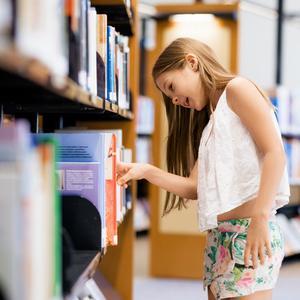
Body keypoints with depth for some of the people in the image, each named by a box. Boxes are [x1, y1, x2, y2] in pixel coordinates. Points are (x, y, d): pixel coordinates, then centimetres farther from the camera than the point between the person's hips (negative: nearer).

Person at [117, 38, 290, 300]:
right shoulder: (210, 122, 23)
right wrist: (147, 171, 5)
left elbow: (275, 153, -12)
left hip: (251, 229, -8)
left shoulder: (237, 88, -1)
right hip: (218, 235, 8)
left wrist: (260, 218, -20)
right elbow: (195, 187, 16)